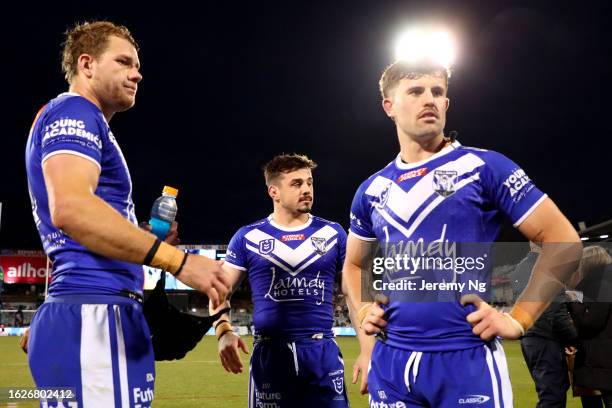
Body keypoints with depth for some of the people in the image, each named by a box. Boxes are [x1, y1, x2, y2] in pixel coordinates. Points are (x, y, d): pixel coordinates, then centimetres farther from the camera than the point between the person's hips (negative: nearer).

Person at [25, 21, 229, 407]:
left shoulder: (84, 123, 27)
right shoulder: (73, 113, -5)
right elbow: (70, 208, -24)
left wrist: (153, 241, 16)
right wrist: (178, 260, -25)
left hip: (98, 314, 11)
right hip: (93, 316, -11)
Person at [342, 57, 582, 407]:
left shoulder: (484, 168, -3)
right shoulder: (372, 191, 11)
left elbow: (563, 241, -3)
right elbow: (354, 264, 27)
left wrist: (519, 319, -8)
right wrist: (363, 311, 9)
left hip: (467, 358, -4)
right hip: (390, 361, 4)